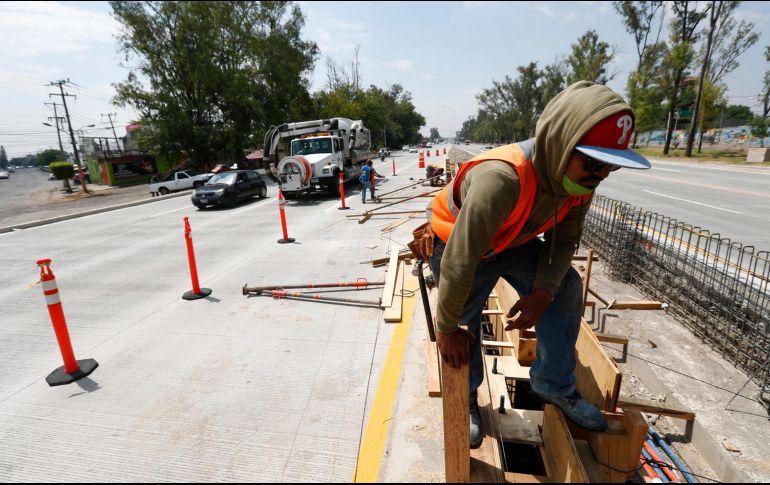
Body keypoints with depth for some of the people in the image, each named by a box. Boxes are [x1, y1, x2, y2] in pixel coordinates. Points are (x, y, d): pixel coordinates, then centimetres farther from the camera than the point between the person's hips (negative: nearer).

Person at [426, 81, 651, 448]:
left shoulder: (579, 176, -19)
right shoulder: (501, 179, -43)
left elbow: (565, 238, -5)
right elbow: (459, 262, -38)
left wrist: (542, 291, -21)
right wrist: (447, 328, -25)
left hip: (512, 240, 6)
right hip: (456, 242, -5)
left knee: (566, 288, -3)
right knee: (465, 328, 1)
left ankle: (555, 385, 15)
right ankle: (466, 400, 29)